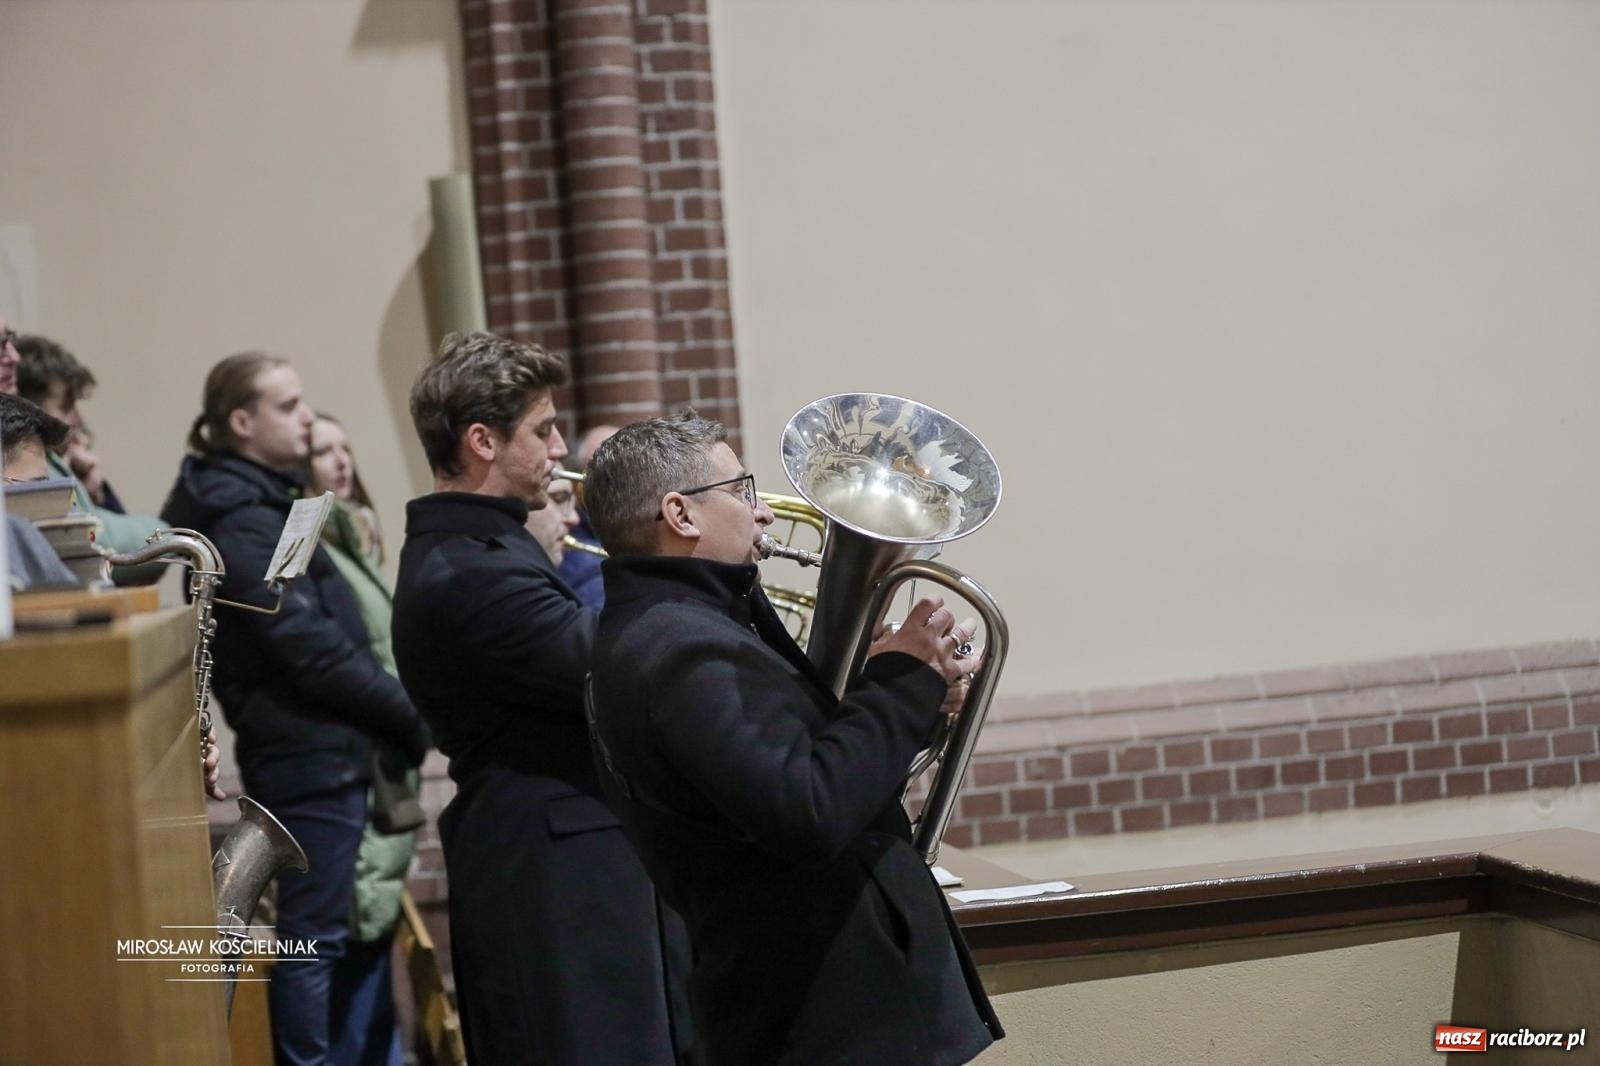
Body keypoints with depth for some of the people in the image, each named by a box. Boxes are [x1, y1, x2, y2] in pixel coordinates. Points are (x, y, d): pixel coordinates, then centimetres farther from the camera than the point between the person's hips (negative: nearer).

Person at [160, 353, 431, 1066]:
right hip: (310, 750, -10)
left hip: (315, 746, 10)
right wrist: (411, 717, -14)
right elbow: (309, 646, -21)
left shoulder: (259, 502, 16)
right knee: (314, 934, -4)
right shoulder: (242, 520, -14)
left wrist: (390, 715, 7)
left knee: (314, 930, 14)